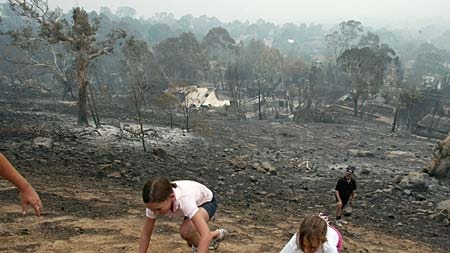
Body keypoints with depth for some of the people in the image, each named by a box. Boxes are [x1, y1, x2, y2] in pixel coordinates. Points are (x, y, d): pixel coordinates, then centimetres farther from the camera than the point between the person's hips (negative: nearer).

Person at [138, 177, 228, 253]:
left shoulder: (183, 199, -46)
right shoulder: (155, 202, -31)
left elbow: (206, 235, -51)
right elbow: (146, 234, -17)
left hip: (206, 201, -5)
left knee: (185, 231, -31)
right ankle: (217, 234, 36)